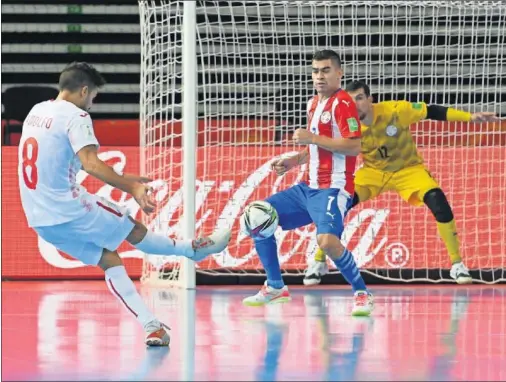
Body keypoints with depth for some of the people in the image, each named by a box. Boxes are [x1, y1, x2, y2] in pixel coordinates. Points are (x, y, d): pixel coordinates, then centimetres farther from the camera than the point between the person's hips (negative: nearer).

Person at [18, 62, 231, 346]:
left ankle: (152, 326, 4)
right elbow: (91, 164, -27)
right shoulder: (75, 117, -13)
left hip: (40, 219, 8)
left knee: (109, 258, 11)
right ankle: (194, 249, 32)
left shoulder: (37, 112, 13)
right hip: (69, 209, -8)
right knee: (134, 230, 12)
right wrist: (132, 187, -29)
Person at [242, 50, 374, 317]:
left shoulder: (342, 103, -11)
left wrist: (313, 137, -22)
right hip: (309, 187, 10)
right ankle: (275, 287, 19)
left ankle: (361, 294, -14)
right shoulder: (313, 104, 16)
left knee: (327, 240, -32)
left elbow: (354, 147, -22)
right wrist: (294, 161, 15)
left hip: (332, 189, -10)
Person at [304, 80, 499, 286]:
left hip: (408, 169, -2)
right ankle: (319, 262, 0)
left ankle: (457, 264, -11)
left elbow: (433, 112, -21)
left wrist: (470, 117, -26)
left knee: (438, 202, -25)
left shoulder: (396, 110, -27)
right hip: (373, 172, 2)